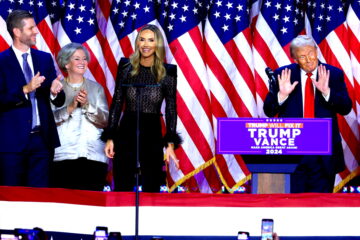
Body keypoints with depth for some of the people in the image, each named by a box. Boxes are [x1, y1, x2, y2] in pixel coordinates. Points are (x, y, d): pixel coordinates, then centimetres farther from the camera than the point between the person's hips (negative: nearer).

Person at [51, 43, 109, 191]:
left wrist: (87, 105, -9)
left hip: (94, 155, 2)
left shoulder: (96, 88, 14)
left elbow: (105, 121, 5)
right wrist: (71, 107, -14)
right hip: (64, 155, -2)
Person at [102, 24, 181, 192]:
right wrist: (110, 137, 2)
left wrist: (170, 144, -6)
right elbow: (117, 103, 6)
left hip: (152, 134, -1)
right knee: (122, 187, 4)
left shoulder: (167, 72, 0)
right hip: (126, 133, 1)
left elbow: (171, 109, 1)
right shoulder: (126, 68, 3)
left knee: (151, 188, 4)